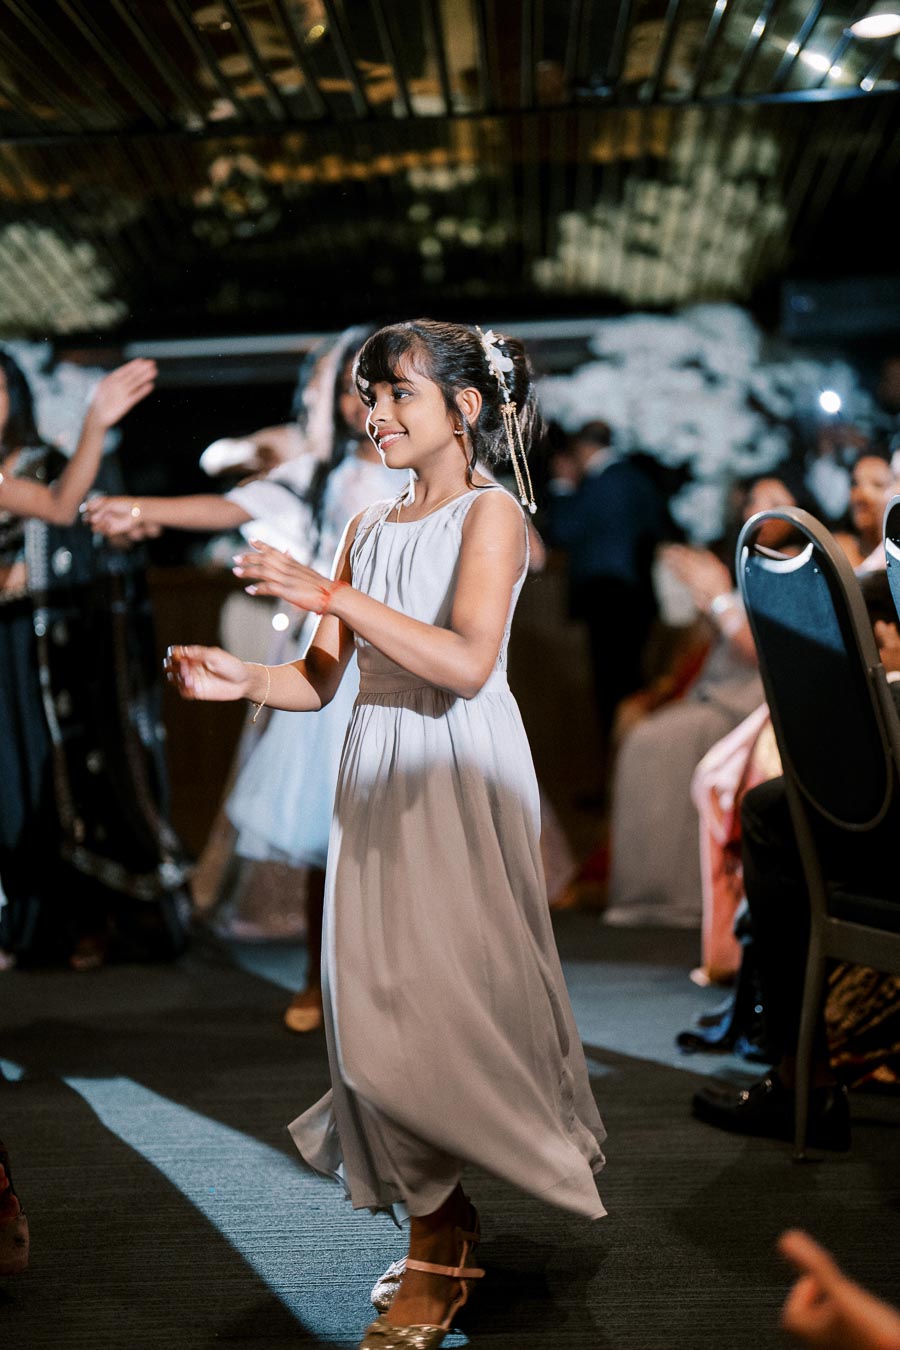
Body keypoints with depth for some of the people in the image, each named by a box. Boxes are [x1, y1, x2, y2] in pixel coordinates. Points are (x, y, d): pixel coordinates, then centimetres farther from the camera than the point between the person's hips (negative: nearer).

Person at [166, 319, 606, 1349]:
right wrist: (239, 678, -10)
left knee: (458, 993, -5)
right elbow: (322, 680, 10)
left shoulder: (490, 513, -4)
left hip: (463, 775, -6)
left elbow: (467, 661, -20)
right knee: (377, 1000, 3)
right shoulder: (368, 527, 14)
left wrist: (333, 596, -23)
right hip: (376, 779, 6)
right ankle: (438, 1240, 16)